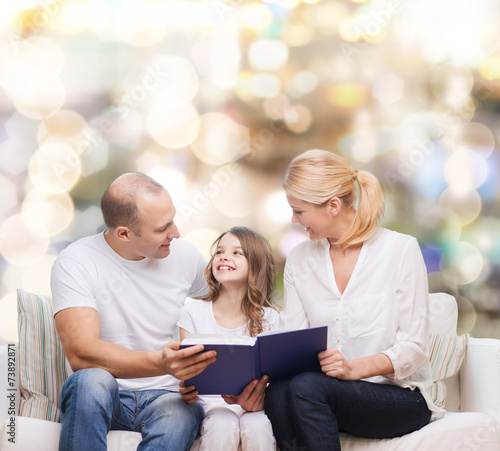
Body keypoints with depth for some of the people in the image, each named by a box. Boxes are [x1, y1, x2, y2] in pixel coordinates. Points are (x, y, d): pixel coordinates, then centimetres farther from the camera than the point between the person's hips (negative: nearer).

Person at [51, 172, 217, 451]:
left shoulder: (185, 255, 4)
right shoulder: (75, 263, -9)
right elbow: (80, 354, -22)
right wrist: (160, 363, -37)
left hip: (165, 397, 2)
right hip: (103, 397, -2)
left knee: (182, 416, -35)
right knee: (91, 380, -37)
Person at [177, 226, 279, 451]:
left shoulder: (267, 318, 4)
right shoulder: (193, 312, 2)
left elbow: (270, 377, -1)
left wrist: (256, 399, -24)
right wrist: (186, 392, -23)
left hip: (251, 404, 1)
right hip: (212, 403, -1)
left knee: (258, 429, -32)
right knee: (223, 428, -34)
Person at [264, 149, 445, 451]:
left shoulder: (401, 250, -5)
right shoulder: (299, 260, 10)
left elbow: (413, 347, -9)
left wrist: (353, 368, -26)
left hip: (399, 395, -4)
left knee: (306, 387, -33)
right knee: (276, 392, -31)